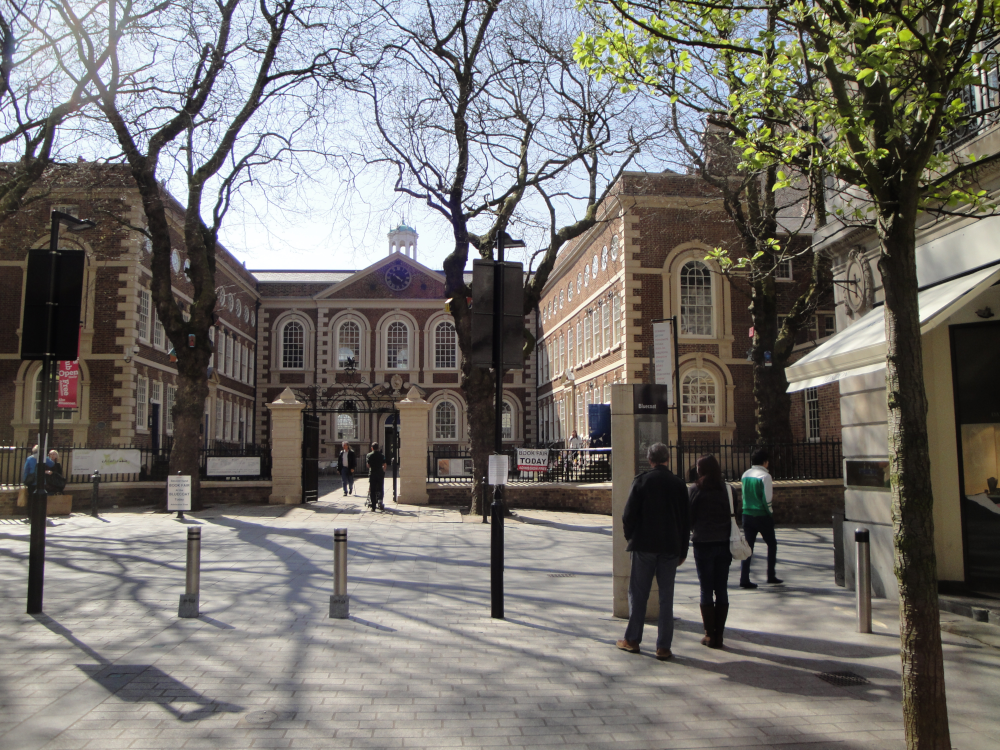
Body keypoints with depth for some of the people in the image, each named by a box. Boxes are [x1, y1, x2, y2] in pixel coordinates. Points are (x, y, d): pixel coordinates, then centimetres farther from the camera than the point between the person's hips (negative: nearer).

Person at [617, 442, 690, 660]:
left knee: (638, 593, 9)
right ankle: (663, 646, 8)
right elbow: (686, 520, 7)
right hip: (671, 547, 2)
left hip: (644, 546, -2)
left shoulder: (642, 480, -7)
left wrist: (630, 537, 8)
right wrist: (683, 551, 14)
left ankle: (632, 640, 16)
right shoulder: (679, 483, 4)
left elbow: (629, 514, -9)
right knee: (666, 597, 6)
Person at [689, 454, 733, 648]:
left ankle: (710, 635, 7)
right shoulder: (727, 489, 1)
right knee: (722, 589, 9)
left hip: (703, 543, -3)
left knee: (706, 590, 5)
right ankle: (719, 634, 11)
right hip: (724, 543, 3)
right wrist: (731, 541, 15)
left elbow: (688, 518, -4)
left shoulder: (695, 490, -7)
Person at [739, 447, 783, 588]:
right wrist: (771, 513, -1)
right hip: (762, 515, -5)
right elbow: (767, 499, -14)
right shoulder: (765, 476, -12)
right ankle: (771, 576, 18)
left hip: (747, 514, 5)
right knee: (771, 544, 14)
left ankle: (744, 579, 0)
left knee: (748, 546, 6)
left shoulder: (745, 475, 6)